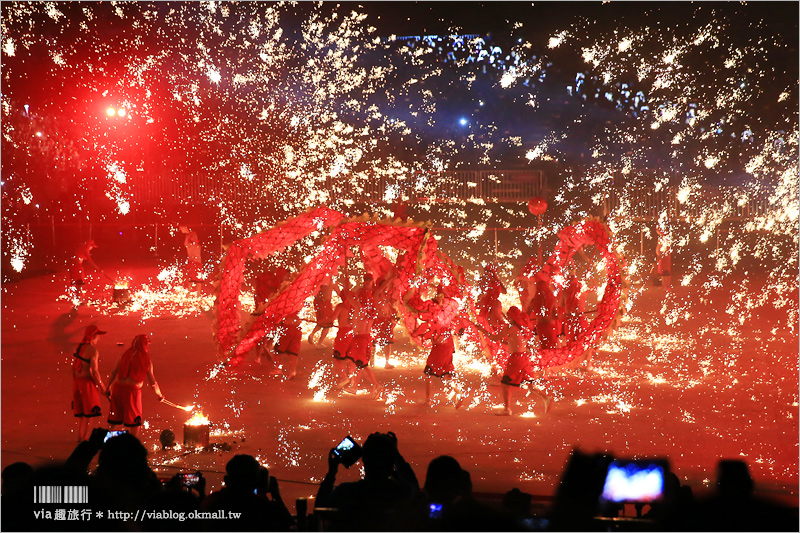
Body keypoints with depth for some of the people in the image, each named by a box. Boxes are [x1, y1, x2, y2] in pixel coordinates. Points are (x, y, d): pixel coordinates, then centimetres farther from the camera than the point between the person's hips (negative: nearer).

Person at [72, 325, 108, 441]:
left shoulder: (79, 347, 7)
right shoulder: (93, 350, -17)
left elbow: (73, 367, 12)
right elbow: (94, 371, -19)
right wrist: (102, 386, -9)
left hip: (77, 380, 8)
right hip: (87, 381, -8)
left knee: (81, 409, 19)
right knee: (89, 411, 2)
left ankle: (80, 436, 27)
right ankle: (84, 437, 4)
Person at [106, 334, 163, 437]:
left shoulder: (124, 355, 6)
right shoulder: (147, 360, -1)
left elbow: (114, 373, 5)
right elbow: (153, 382, 3)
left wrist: (108, 388, 16)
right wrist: (160, 395, 18)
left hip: (118, 387, 3)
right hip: (132, 390, -3)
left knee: (113, 418, 15)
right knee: (134, 421, 9)